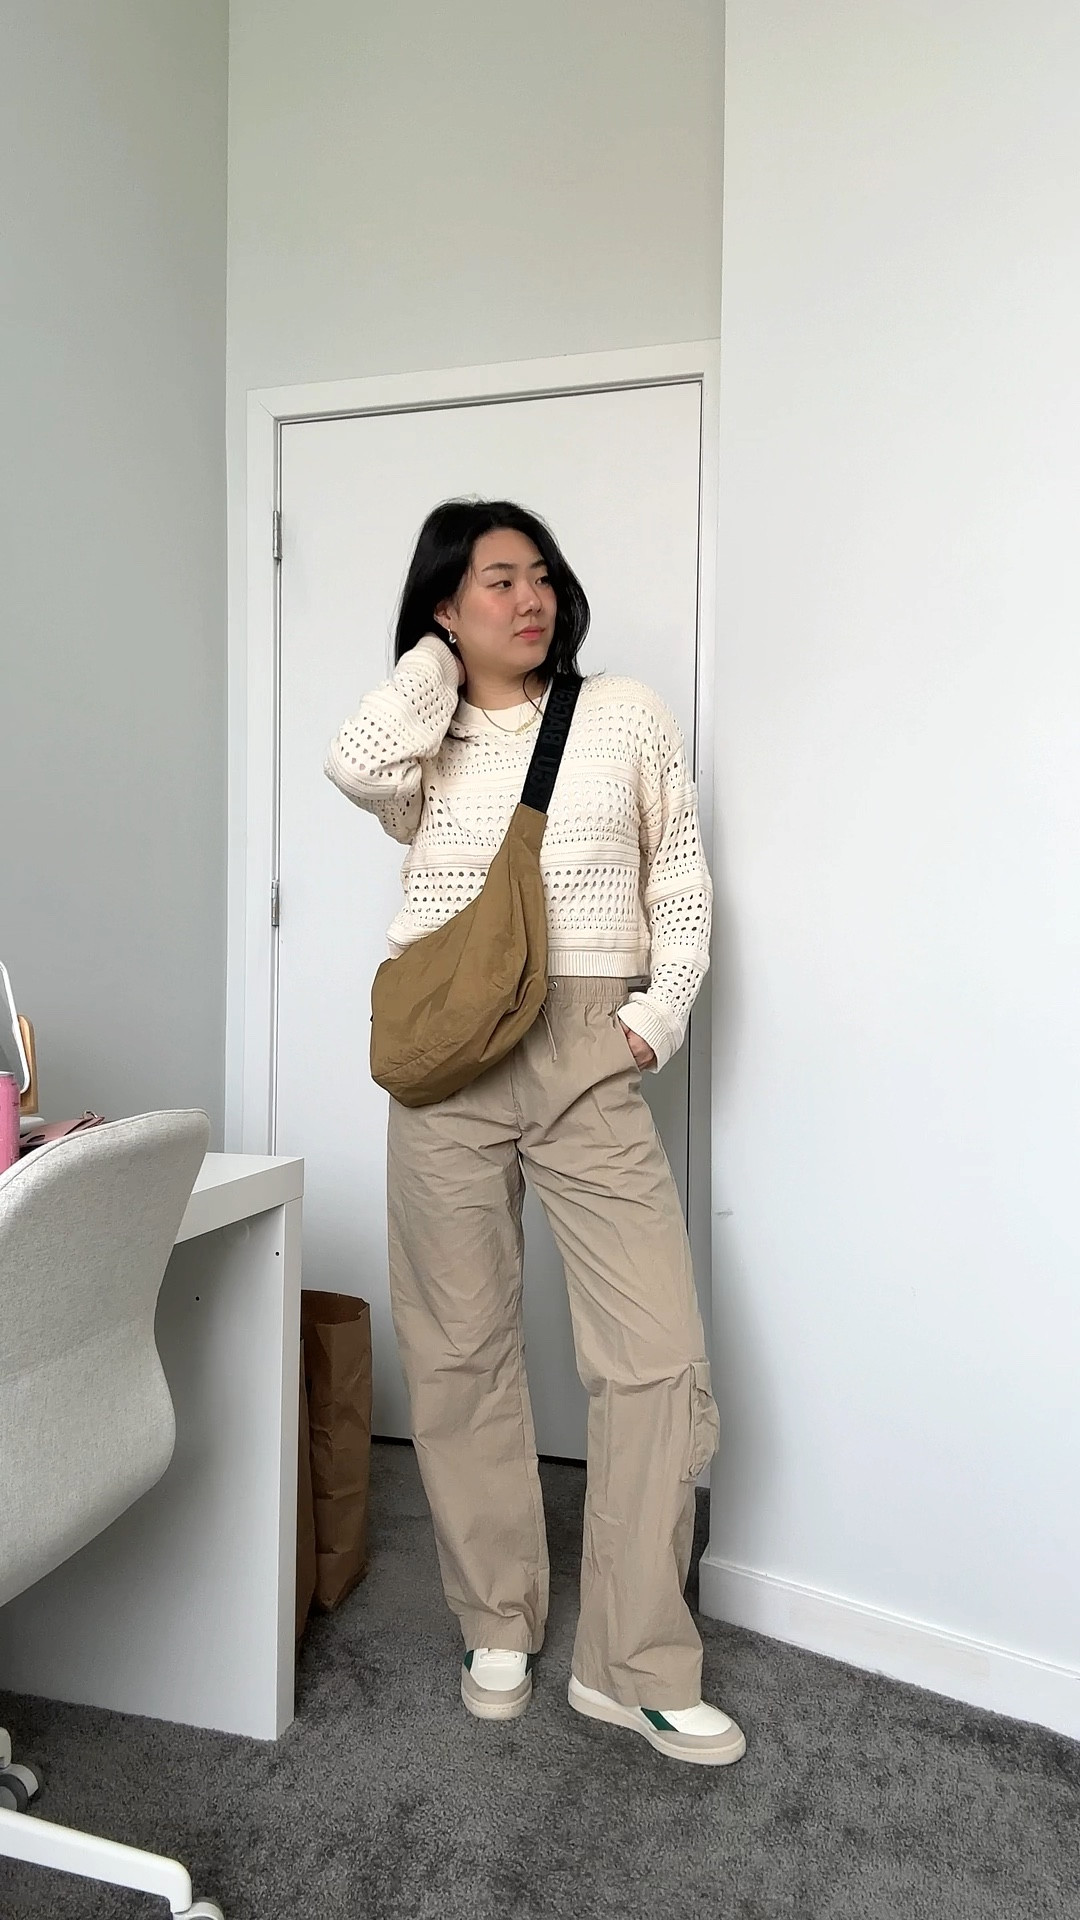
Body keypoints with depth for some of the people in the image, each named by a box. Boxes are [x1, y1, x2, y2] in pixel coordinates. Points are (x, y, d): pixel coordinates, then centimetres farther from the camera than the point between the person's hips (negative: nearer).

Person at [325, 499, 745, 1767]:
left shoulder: (624, 715, 10)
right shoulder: (425, 739, 9)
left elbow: (682, 874, 9)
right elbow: (355, 768, -15)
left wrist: (662, 1013, -2)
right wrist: (436, 661, 1)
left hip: (590, 1055, 0)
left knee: (659, 1352, -4)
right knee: (461, 1350, 7)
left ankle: (633, 1665, 12)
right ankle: (497, 1629, 26)